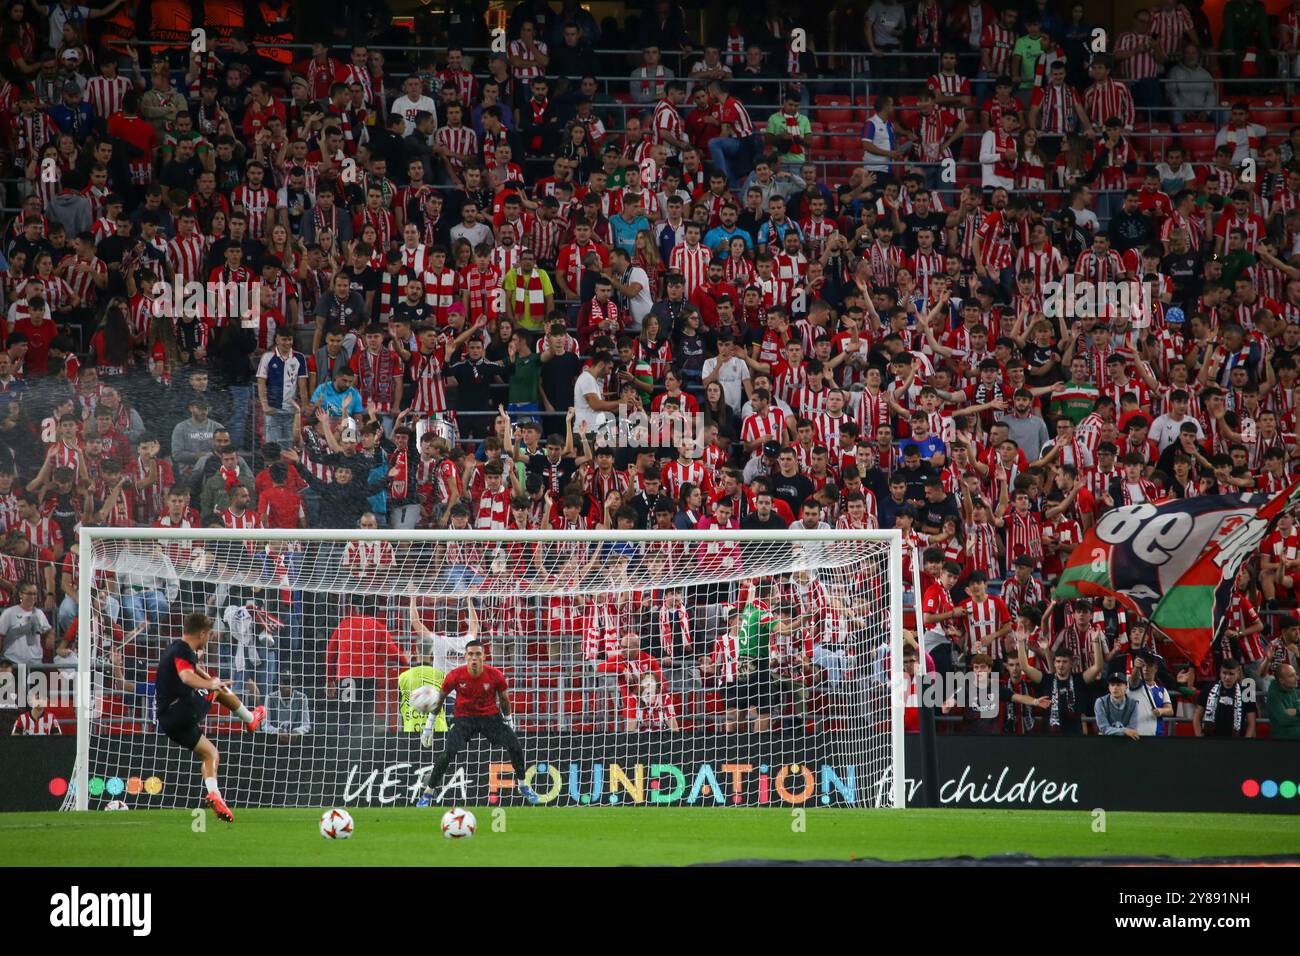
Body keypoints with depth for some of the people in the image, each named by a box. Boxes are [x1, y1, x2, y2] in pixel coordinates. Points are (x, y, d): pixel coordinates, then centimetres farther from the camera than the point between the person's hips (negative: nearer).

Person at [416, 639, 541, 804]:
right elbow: (440, 697, -1)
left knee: (515, 746, -10)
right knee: (448, 752, -21)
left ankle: (522, 786, 14)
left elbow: (504, 699, 5)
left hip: (491, 715, 1)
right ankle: (429, 791, -6)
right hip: (464, 717, -1)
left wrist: (508, 721, 13)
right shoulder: (456, 675, -15)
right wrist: (429, 725, 2)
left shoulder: (495, 675, -13)